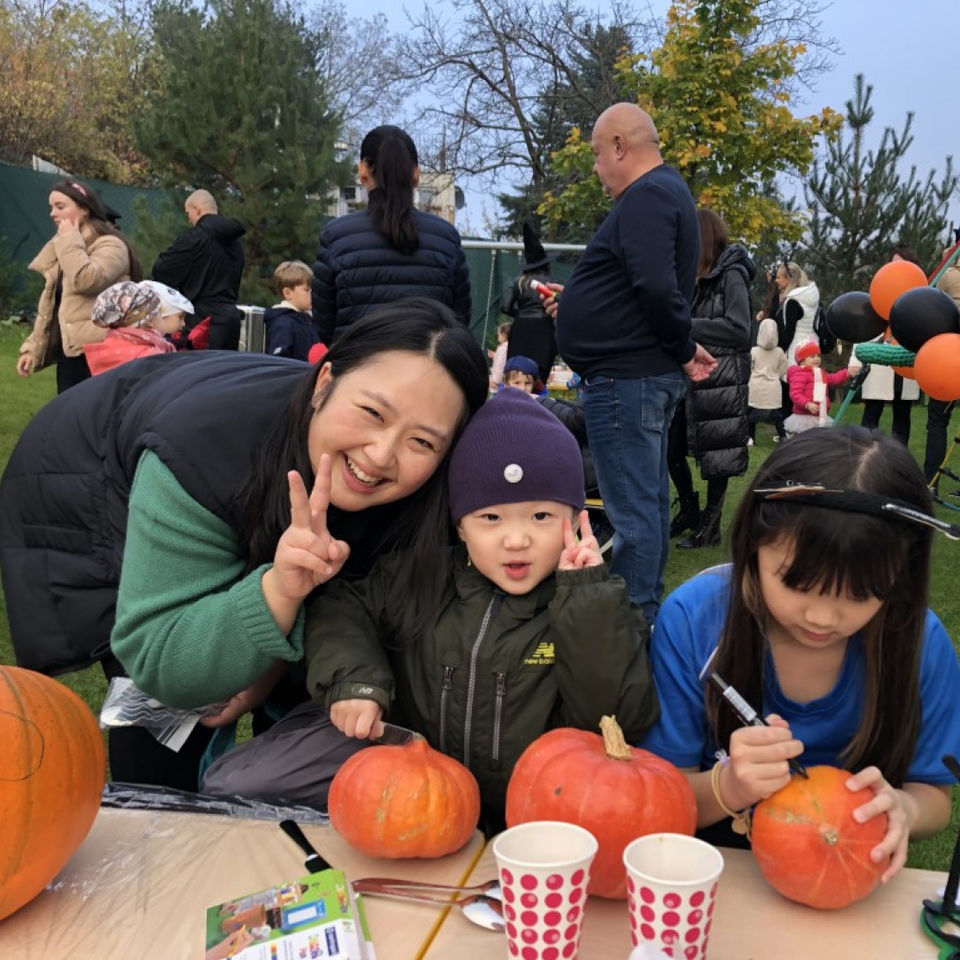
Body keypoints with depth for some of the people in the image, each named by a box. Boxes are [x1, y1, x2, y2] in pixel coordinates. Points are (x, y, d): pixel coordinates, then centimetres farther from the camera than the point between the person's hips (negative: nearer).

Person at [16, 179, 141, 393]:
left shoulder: (109, 244, -8)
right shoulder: (62, 249, 19)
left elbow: (87, 280, -28)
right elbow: (50, 306, 22)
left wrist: (70, 240, -14)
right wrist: (32, 347, 15)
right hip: (68, 353, 9)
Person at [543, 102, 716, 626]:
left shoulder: (645, 198, -15)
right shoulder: (667, 191, 18)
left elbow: (657, 288, -28)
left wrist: (684, 350, -15)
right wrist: (572, 299, 27)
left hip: (626, 377, -11)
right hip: (648, 373, 11)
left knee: (632, 508, -5)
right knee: (648, 499, 17)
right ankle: (648, 612, 28)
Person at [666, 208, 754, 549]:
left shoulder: (732, 275, -10)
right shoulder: (699, 278, 14)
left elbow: (738, 329, -19)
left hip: (721, 379, -8)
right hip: (690, 375, 8)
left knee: (716, 456, 2)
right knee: (671, 448, 10)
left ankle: (710, 525, 14)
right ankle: (689, 511, 30)